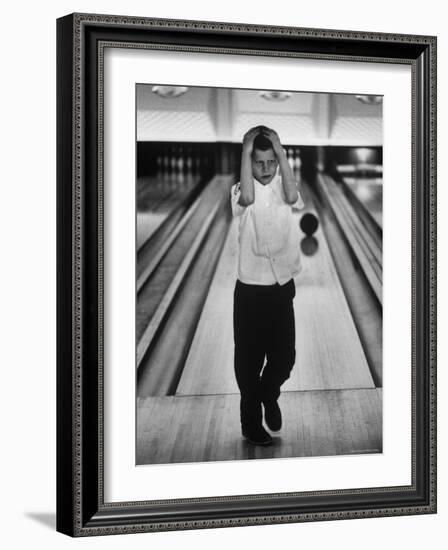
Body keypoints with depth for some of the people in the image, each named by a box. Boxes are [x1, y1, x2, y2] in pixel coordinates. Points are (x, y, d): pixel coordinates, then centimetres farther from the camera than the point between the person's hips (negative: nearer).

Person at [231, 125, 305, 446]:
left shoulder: (286, 187, 1)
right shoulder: (241, 190, -6)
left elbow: (293, 198, -23)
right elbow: (247, 198, -31)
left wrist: (281, 152, -22)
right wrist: (246, 150, -26)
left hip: (283, 288, 2)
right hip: (250, 290, -2)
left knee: (285, 357, 6)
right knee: (249, 359, 7)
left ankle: (269, 394, 38)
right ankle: (251, 422, 24)